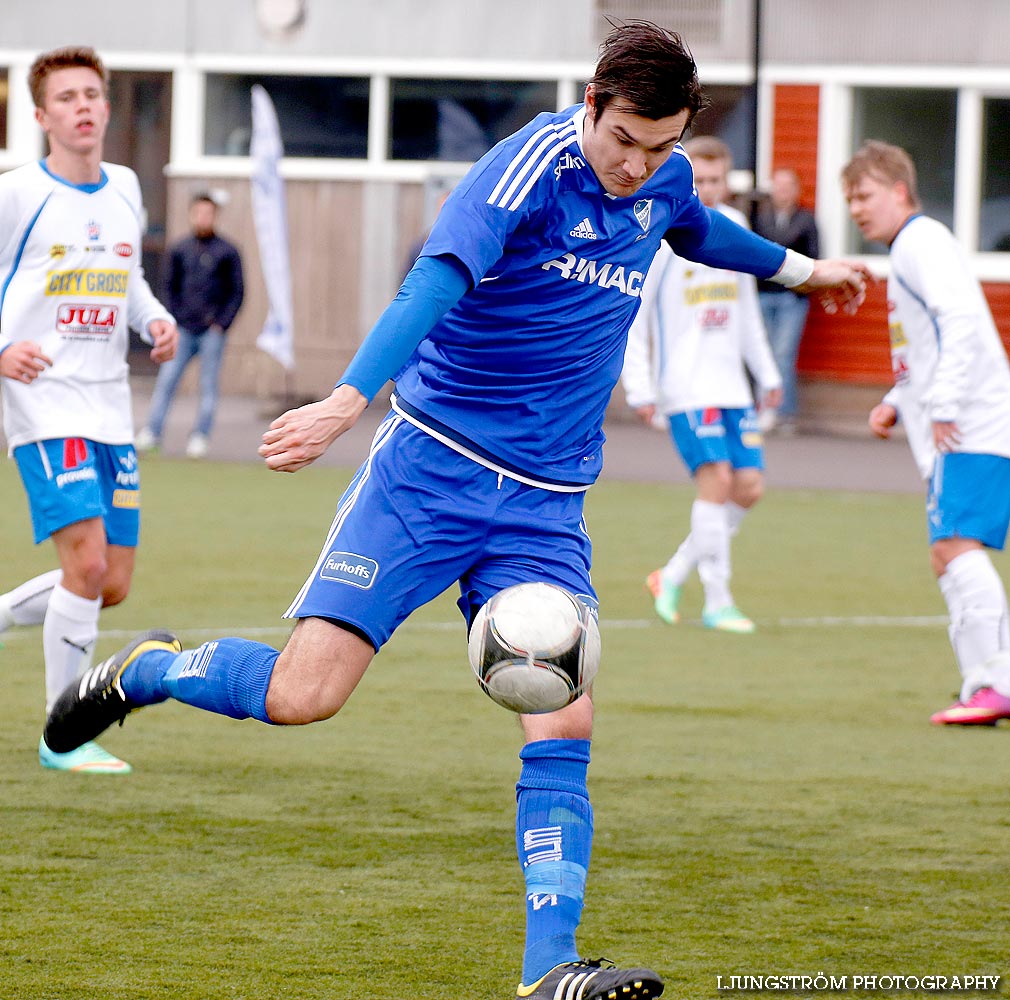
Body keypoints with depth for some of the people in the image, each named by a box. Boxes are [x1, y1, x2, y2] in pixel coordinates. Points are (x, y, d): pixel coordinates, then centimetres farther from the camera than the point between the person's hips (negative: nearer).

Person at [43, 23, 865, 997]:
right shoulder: (532, 163, -16)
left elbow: (698, 231, 34)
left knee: (563, 725, -10)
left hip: (544, 505, 6)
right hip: (431, 467, -6)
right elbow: (437, 281, -31)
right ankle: (144, 669, 17)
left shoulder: (663, 182, 7)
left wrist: (797, 267, 49)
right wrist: (350, 397, -45)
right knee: (303, 693, -12)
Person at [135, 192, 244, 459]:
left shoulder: (227, 252, 1)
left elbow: (236, 292, 3)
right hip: (183, 330, 2)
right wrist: (174, 318, 2)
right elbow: (172, 287, 15)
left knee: (208, 386, 1)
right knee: (166, 379, -4)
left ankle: (200, 437, 6)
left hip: (212, 332, -2)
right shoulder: (179, 250, 8)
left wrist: (221, 324, -5)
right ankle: (151, 432, -2)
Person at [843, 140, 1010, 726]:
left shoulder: (923, 242, -7)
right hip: (962, 434, 11)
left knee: (956, 544, -21)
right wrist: (896, 404, 17)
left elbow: (962, 321, -21)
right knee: (952, 555, 10)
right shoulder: (909, 249, 25)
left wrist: (942, 405, -23)